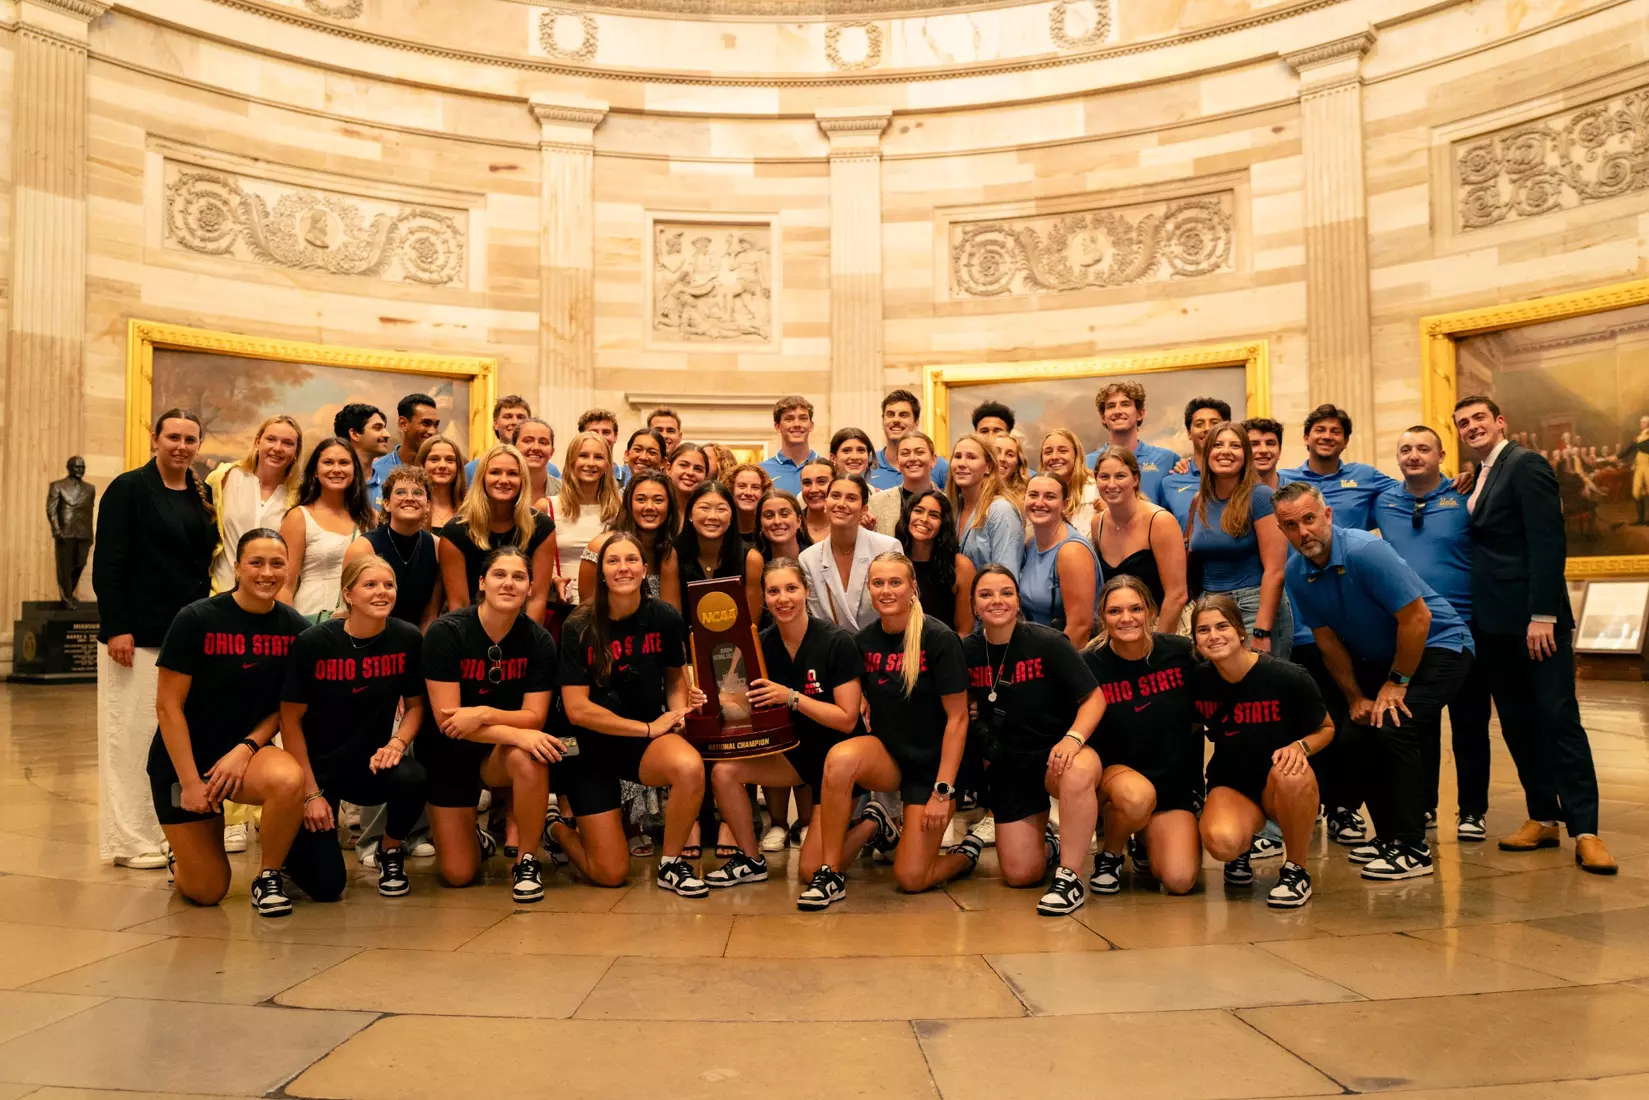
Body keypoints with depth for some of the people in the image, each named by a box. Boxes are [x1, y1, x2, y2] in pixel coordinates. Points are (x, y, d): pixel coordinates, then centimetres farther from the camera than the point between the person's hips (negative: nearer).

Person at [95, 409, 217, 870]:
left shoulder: (201, 496, 12)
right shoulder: (129, 489, -6)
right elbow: (108, 564, -11)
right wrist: (116, 627, -18)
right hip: (138, 634, -6)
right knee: (133, 734, 1)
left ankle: (169, 829, 21)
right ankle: (131, 840, 10)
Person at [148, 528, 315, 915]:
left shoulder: (295, 628, -7)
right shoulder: (197, 619, -16)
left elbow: (285, 706, 2)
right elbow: (168, 706, -13)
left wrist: (246, 749, -14)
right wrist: (190, 782, -15)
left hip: (246, 751, 2)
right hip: (183, 761, -2)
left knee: (289, 781, -34)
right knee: (207, 891, -1)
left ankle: (269, 876, -7)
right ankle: (183, 855, 36)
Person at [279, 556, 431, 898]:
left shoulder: (408, 638, -9)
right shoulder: (313, 643, -16)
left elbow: (415, 705, 3)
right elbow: (290, 719, -10)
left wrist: (397, 744, -18)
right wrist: (310, 792, -11)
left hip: (370, 763, 3)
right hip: (317, 766, -2)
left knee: (413, 779, -32)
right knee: (326, 882, -11)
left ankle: (391, 852, 1)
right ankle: (294, 834, 26)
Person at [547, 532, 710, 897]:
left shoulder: (665, 618, -9)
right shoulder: (579, 628, -15)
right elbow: (577, 709, -17)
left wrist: (678, 710, -11)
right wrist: (648, 728, -19)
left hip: (649, 738, 2)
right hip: (590, 747, -2)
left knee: (690, 767, -34)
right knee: (611, 874, -4)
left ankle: (671, 864, -8)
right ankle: (559, 827, 31)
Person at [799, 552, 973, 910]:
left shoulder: (938, 639, -14)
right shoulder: (863, 641, -1)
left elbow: (958, 719, -13)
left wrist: (943, 791, -16)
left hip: (932, 764, -3)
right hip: (886, 756, 3)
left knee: (911, 879, -7)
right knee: (841, 757, -32)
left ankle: (966, 852, 25)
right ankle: (875, 825, -5)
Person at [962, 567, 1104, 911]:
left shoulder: (1047, 642, -15)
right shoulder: (968, 650, -3)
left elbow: (1094, 697, -12)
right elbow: (965, 703, 15)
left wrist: (1073, 738, -29)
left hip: (1057, 752, -3)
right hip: (1009, 763, 4)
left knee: (1078, 772, -42)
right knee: (1020, 874, -1)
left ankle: (1069, 877, -24)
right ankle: (1046, 842, 36)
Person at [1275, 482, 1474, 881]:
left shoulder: (1364, 551, -27)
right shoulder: (1296, 573, -7)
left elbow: (1418, 617, -24)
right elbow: (1329, 641, 2)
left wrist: (1396, 684, -17)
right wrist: (1356, 697, -1)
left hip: (1437, 645, -7)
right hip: (1378, 657, 7)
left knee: (1394, 730, -22)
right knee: (1352, 735, -3)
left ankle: (1413, 850, -11)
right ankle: (1388, 836, 15)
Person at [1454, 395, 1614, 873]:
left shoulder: (1526, 465, -8)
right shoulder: (1479, 479, 17)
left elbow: (1548, 542, -16)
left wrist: (1542, 615, -21)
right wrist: (1477, 617, 7)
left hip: (1534, 618, -8)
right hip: (1495, 623, 8)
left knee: (1559, 718, -6)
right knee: (1517, 722, 10)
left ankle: (1585, 830, -2)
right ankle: (1543, 818, 18)